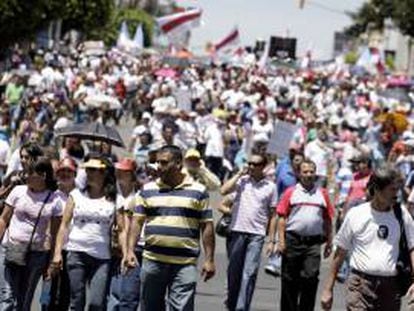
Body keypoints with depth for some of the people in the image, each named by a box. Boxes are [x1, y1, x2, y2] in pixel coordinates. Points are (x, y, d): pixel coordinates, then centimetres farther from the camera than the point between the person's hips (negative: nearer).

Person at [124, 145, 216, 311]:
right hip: (153, 260, 3)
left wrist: (209, 260, -1)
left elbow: (207, 226, 4)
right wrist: (130, 251, -5)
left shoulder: (198, 191, 4)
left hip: (185, 264, -3)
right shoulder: (148, 190, 10)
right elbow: (137, 221, 8)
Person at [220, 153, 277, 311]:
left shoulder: (270, 186, 4)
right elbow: (224, 190, -12)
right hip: (237, 231, 1)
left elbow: (272, 214, 8)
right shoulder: (242, 180, 4)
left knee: (249, 272, -7)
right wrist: (239, 174, -5)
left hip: (257, 234, -1)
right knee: (234, 270, 9)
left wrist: (271, 239, 5)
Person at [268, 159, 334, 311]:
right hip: (293, 240, 0)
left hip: (313, 242, 0)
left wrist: (329, 242, 9)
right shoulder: (291, 192, 4)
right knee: (290, 280, 7)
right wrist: (281, 240, -7)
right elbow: (282, 217, 1)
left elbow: (327, 220, 13)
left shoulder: (323, 194, 9)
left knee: (310, 277, -11)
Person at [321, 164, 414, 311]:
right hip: (360, 286, -3)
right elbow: (340, 253, 6)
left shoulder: (402, 215, 5)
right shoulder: (356, 215, 0)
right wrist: (328, 289, 6)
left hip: (390, 288, 3)